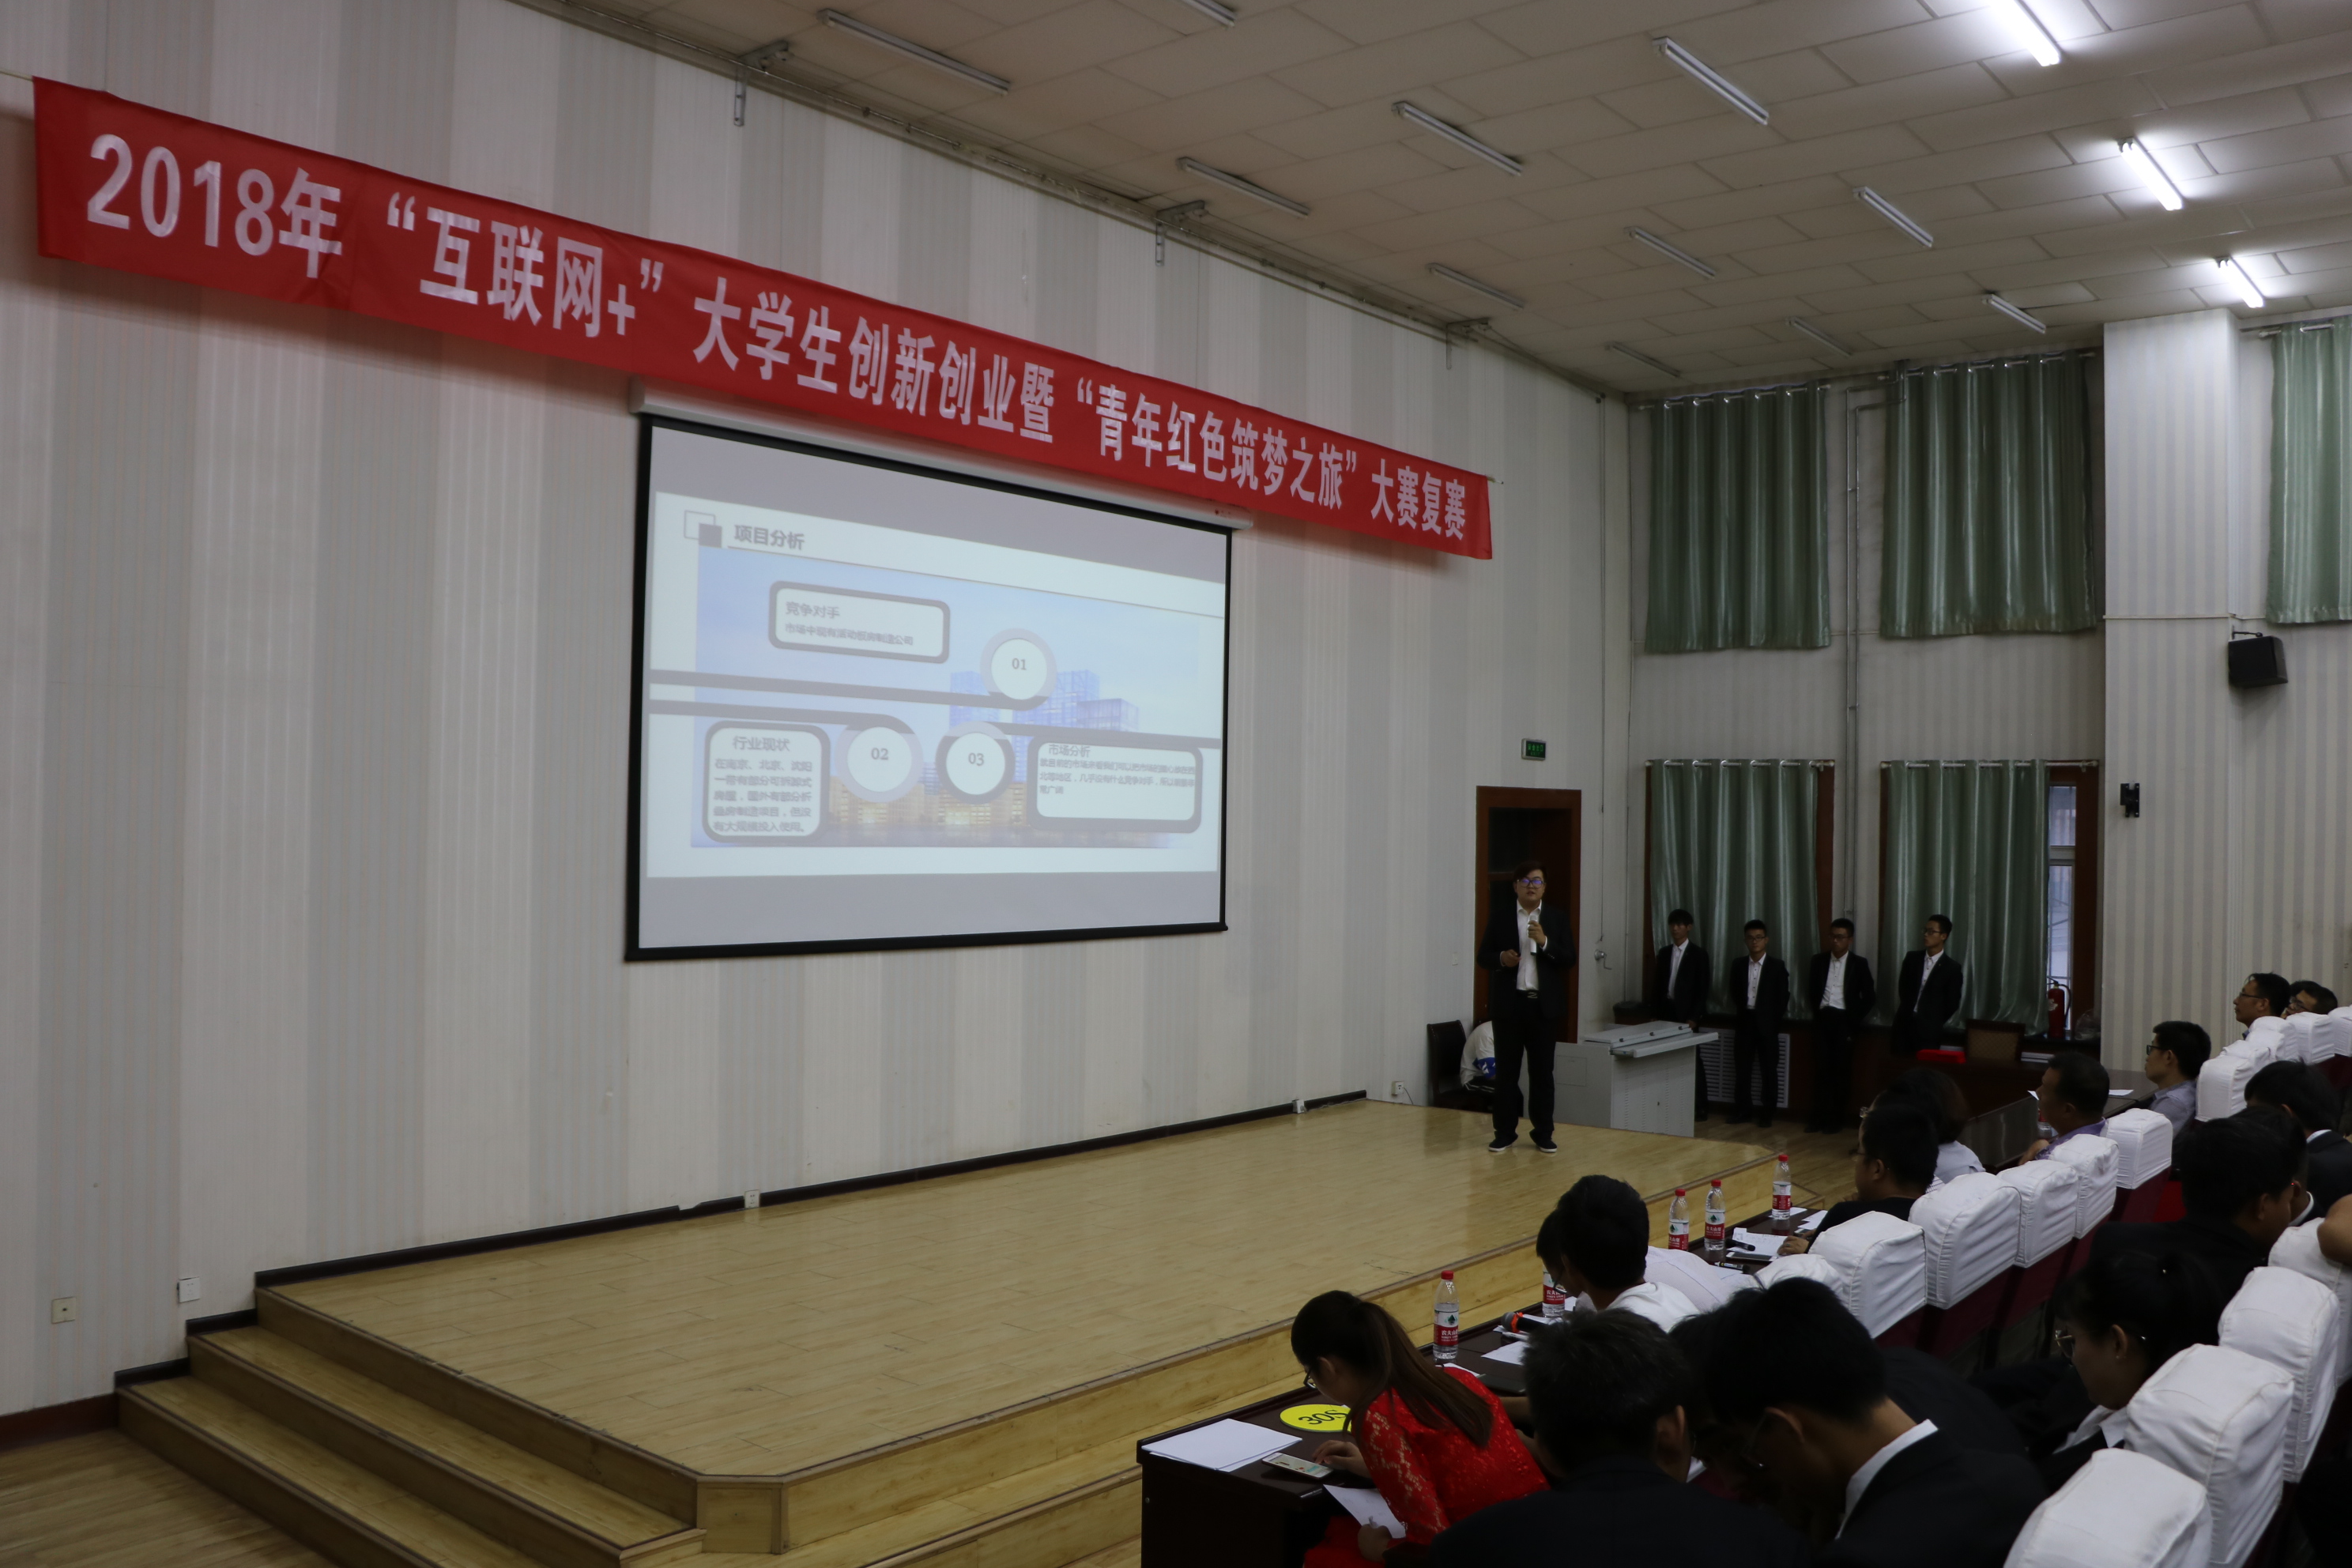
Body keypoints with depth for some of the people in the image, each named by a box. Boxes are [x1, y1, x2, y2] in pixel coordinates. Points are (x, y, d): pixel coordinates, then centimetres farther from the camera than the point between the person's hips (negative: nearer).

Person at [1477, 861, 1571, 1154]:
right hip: (1509, 1004, 0)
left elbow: (1569, 960, -1)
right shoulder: (1500, 918, 5)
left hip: (1544, 1005, 0)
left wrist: (1544, 942, -16)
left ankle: (1543, 1133, 14)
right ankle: (1505, 1132, 12)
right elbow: (1483, 956, 5)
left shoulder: (1557, 920, 5)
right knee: (1506, 1070, 4)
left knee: (1542, 1071, 5)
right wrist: (1501, 958, -16)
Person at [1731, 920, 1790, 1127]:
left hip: (1767, 1023, -3)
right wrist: (1740, 1015, 2)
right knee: (1741, 1068, 5)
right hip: (1744, 1022, 3)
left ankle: (1767, 1113, 10)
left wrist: (1773, 1022, -5)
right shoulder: (1738, 966, 6)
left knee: (1769, 1069, 3)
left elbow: (1783, 998, -1)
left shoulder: (1777, 967, -2)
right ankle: (1742, 1109, 14)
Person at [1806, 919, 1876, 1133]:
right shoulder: (1819, 961, 7)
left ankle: (1837, 1119, 7)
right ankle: (1820, 1116, 1)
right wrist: (1817, 1010, 2)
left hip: (1844, 1021, -2)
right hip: (1822, 1019, 2)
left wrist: (1854, 1020, -3)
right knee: (1821, 1068, -2)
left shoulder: (1859, 964, 0)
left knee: (1842, 1070, 1)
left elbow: (1869, 997, 1)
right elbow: (1811, 991, 14)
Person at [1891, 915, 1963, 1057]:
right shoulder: (1912, 958, 6)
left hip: (1929, 1029, -3)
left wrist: (1934, 1022, 7)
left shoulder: (1952, 967, -4)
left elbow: (1952, 1003, 1)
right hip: (1904, 1023, 3)